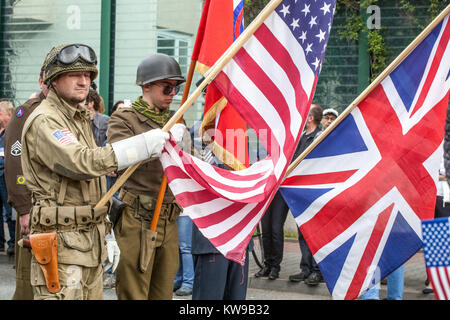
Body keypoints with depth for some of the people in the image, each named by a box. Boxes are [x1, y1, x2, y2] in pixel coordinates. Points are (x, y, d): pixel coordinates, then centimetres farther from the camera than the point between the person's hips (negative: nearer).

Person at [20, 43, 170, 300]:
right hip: (62, 243, -9)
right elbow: (82, 163, -29)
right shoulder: (44, 121, -12)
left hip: (91, 243, 9)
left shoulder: (82, 119, 20)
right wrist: (145, 144, -28)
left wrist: (106, 234, 20)